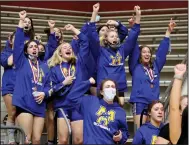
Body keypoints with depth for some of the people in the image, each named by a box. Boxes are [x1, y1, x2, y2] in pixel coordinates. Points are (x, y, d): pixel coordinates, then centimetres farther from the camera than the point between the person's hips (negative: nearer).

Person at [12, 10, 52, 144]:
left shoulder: (44, 66, 18)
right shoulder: (22, 62, 7)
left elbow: (48, 85, 15)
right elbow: (18, 43, -4)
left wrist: (44, 93, -8)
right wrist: (21, 21, -8)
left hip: (39, 106, 4)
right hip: (24, 104, -4)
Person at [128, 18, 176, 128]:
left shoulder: (155, 66, 14)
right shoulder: (135, 67, 5)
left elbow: (162, 50, 16)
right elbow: (134, 49, -2)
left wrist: (168, 31, 16)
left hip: (154, 102, 4)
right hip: (139, 102, -4)